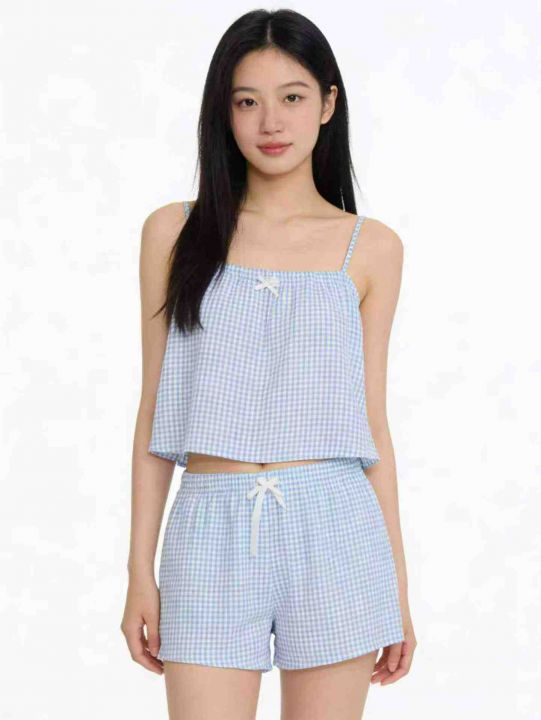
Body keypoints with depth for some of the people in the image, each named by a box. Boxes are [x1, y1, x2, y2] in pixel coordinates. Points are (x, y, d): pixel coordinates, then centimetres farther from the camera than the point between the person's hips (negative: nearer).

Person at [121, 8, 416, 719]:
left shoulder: (371, 248, 5)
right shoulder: (176, 231, 5)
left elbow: (372, 422, 7)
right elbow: (155, 411, 7)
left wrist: (398, 585, 6)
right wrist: (140, 571, 3)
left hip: (333, 529, 0)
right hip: (211, 533, 0)